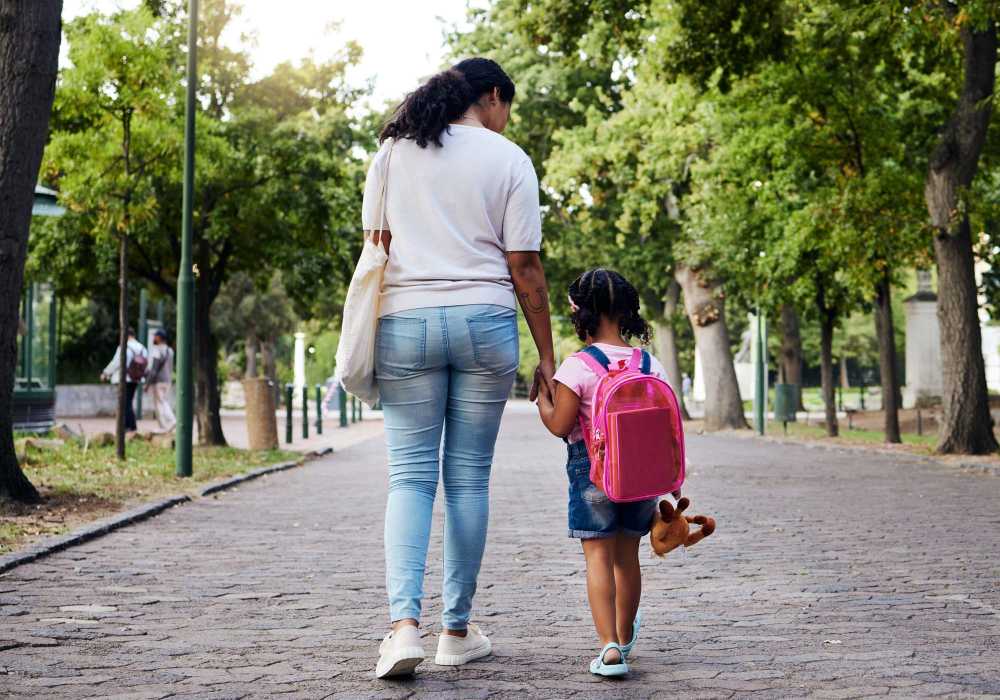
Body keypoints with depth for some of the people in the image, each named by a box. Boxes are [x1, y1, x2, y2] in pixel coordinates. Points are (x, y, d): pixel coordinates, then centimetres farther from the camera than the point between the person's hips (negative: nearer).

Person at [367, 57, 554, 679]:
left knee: (410, 475, 2)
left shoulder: (393, 151, 10)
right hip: (484, 321, -1)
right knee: (469, 476, 6)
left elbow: (374, 244, 8)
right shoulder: (508, 159, 2)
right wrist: (546, 356, 4)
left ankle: (405, 623, -14)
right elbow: (524, 266, -1)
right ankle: (458, 631, 12)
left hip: (405, 322, 2)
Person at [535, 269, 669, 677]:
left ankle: (609, 646, -15)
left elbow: (559, 425, -12)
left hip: (592, 469, -5)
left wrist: (542, 396, 6)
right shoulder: (651, 364, 3)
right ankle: (625, 637, 33)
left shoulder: (577, 367, -12)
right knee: (627, 556, 17)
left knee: (598, 556, -3)